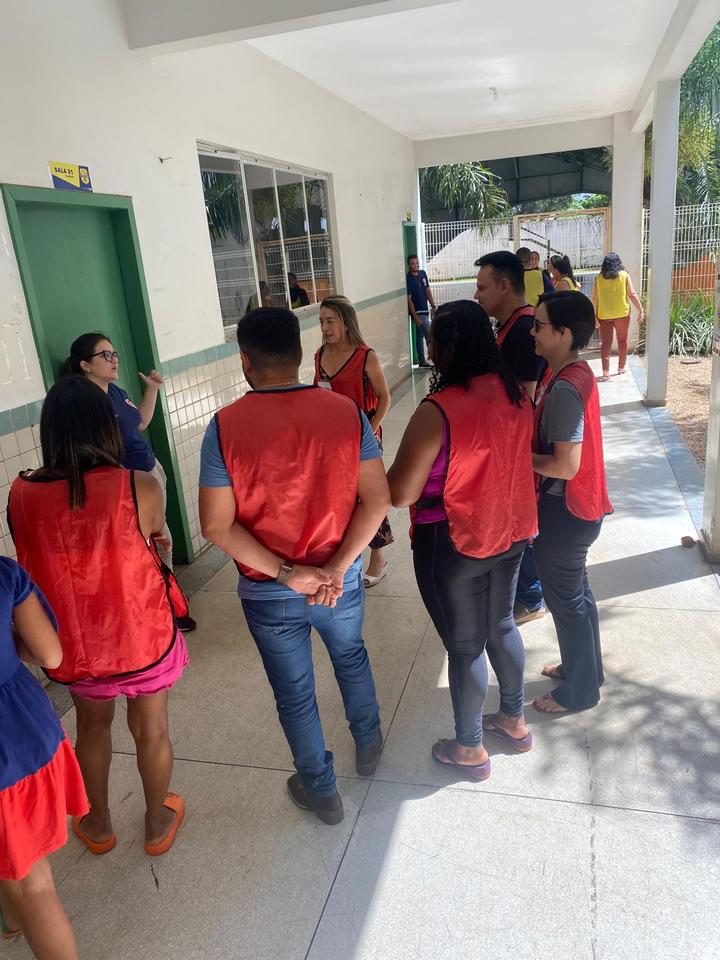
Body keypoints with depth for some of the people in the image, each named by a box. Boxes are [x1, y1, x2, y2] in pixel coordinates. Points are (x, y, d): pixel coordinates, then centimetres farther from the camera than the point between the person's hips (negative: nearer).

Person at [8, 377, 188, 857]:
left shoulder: (21, 494, -15)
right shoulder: (140, 487, -24)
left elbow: (32, 558, 3)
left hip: (73, 645, 3)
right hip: (143, 638, -2)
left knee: (92, 723, 30)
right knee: (151, 731, 22)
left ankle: (99, 825, 49)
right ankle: (158, 824, 44)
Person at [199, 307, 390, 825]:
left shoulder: (226, 426, -17)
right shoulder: (346, 411, -12)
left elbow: (217, 525, -18)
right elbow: (377, 499, -14)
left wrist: (286, 572, -15)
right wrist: (337, 567, -13)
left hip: (268, 593, -2)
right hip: (341, 580, 2)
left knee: (294, 692, 19)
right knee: (351, 655, 31)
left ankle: (321, 790, 40)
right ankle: (368, 745, 53)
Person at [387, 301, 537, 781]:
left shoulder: (438, 411, -27)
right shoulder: (515, 394, -4)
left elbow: (400, 494, -23)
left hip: (455, 547, -7)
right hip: (511, 534, 7)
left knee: (465, 646, 11)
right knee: (502, 625, 25)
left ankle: (470, 748, 32)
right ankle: (514, 719, 46)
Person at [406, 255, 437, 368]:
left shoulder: (423, 274, 5)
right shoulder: (408, 279, -15)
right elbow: (409, 299, -16)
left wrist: (433, 306, 9)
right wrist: (415, 317, -19)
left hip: (425, 311, 7)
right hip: (418, 313, -7)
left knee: (420, 336, 14)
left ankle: (421, 361, 21)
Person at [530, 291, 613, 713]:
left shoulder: (565, 389, -26)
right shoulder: (579, 373, 4)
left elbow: (565, 465, -27)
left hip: (565, 511, -9)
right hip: (580, 505, 9)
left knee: (566, 599, 8)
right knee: (576, 592, 24)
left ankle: (579, 690, 28)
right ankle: (585, 667, 44)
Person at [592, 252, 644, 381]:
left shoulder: (599, 278, -1)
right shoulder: (624, 275, -2)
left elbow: (595, 298, -3)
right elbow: (632, 294, -5)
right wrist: (641, 311, 1)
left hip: (604, 315, 0)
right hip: (622, 314, 0)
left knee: (606, 342, 3)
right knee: (622, 341, 16)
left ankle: (605, 372, -6)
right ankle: (621, 368, 27)